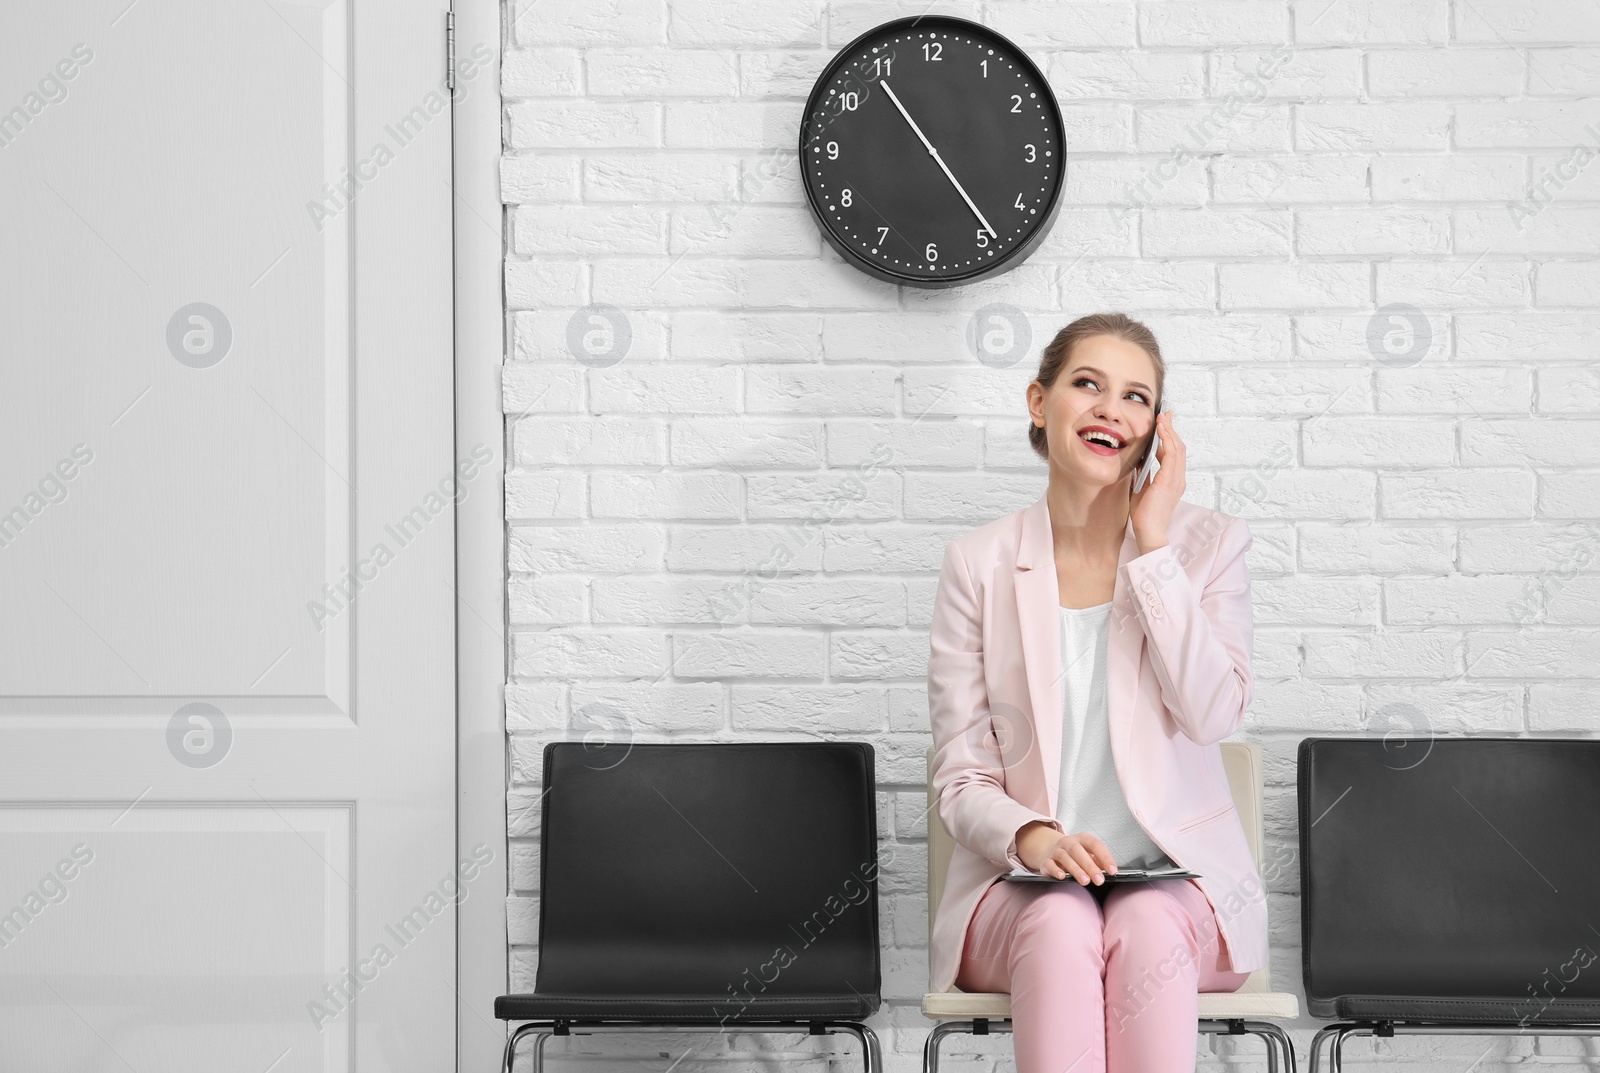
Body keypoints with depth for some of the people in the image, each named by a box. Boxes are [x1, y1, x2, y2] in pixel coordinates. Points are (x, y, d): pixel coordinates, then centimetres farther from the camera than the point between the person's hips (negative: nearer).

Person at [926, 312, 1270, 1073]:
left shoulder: (1207, 544, 6)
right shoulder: (979, 564, 5)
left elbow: (1212, 714, -11)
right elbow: (960, 778, 3)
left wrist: (1154, 550, -10)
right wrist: (1031, 837, -20)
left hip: (1178, 877, 0)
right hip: (1023, 884, 0)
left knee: (1149, 929, -33)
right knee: (1060, 925, -34)